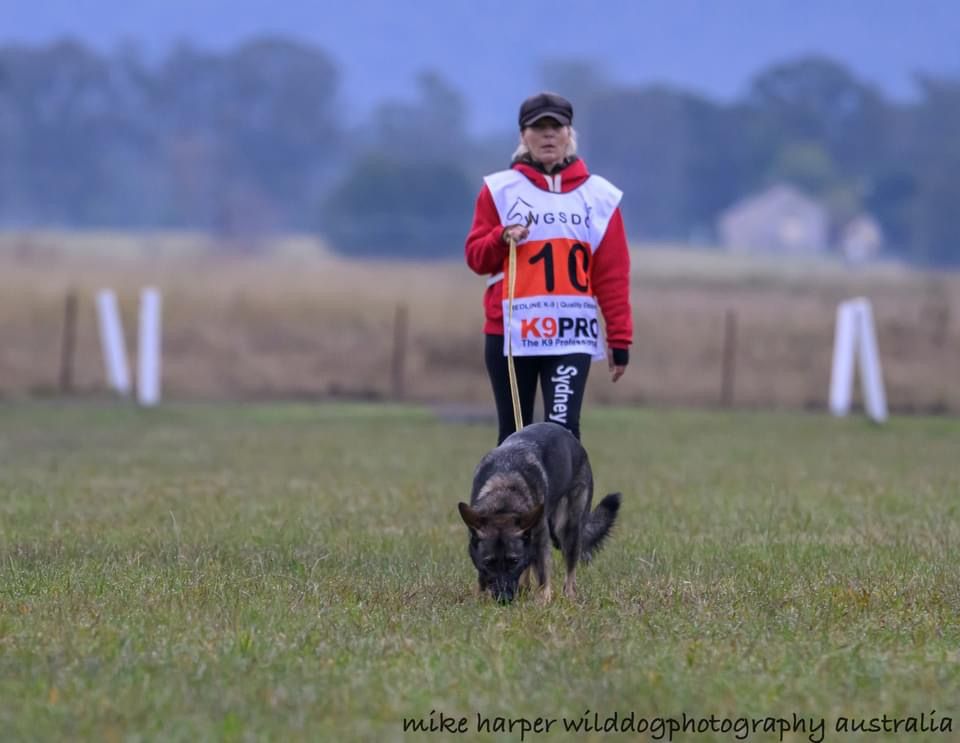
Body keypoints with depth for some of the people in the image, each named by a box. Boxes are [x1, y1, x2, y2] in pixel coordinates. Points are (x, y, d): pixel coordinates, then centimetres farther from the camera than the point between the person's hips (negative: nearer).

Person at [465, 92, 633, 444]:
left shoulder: (598, 194, 6)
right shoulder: (500, 190, 6)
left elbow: (613, 274, 5)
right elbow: (475, 257, 6)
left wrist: (619, 338, 0)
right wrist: (501, 239, -15)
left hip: (572, 335, -1)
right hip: (510, 331, 1)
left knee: (562, 428, -14)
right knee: (514, 436, 6)